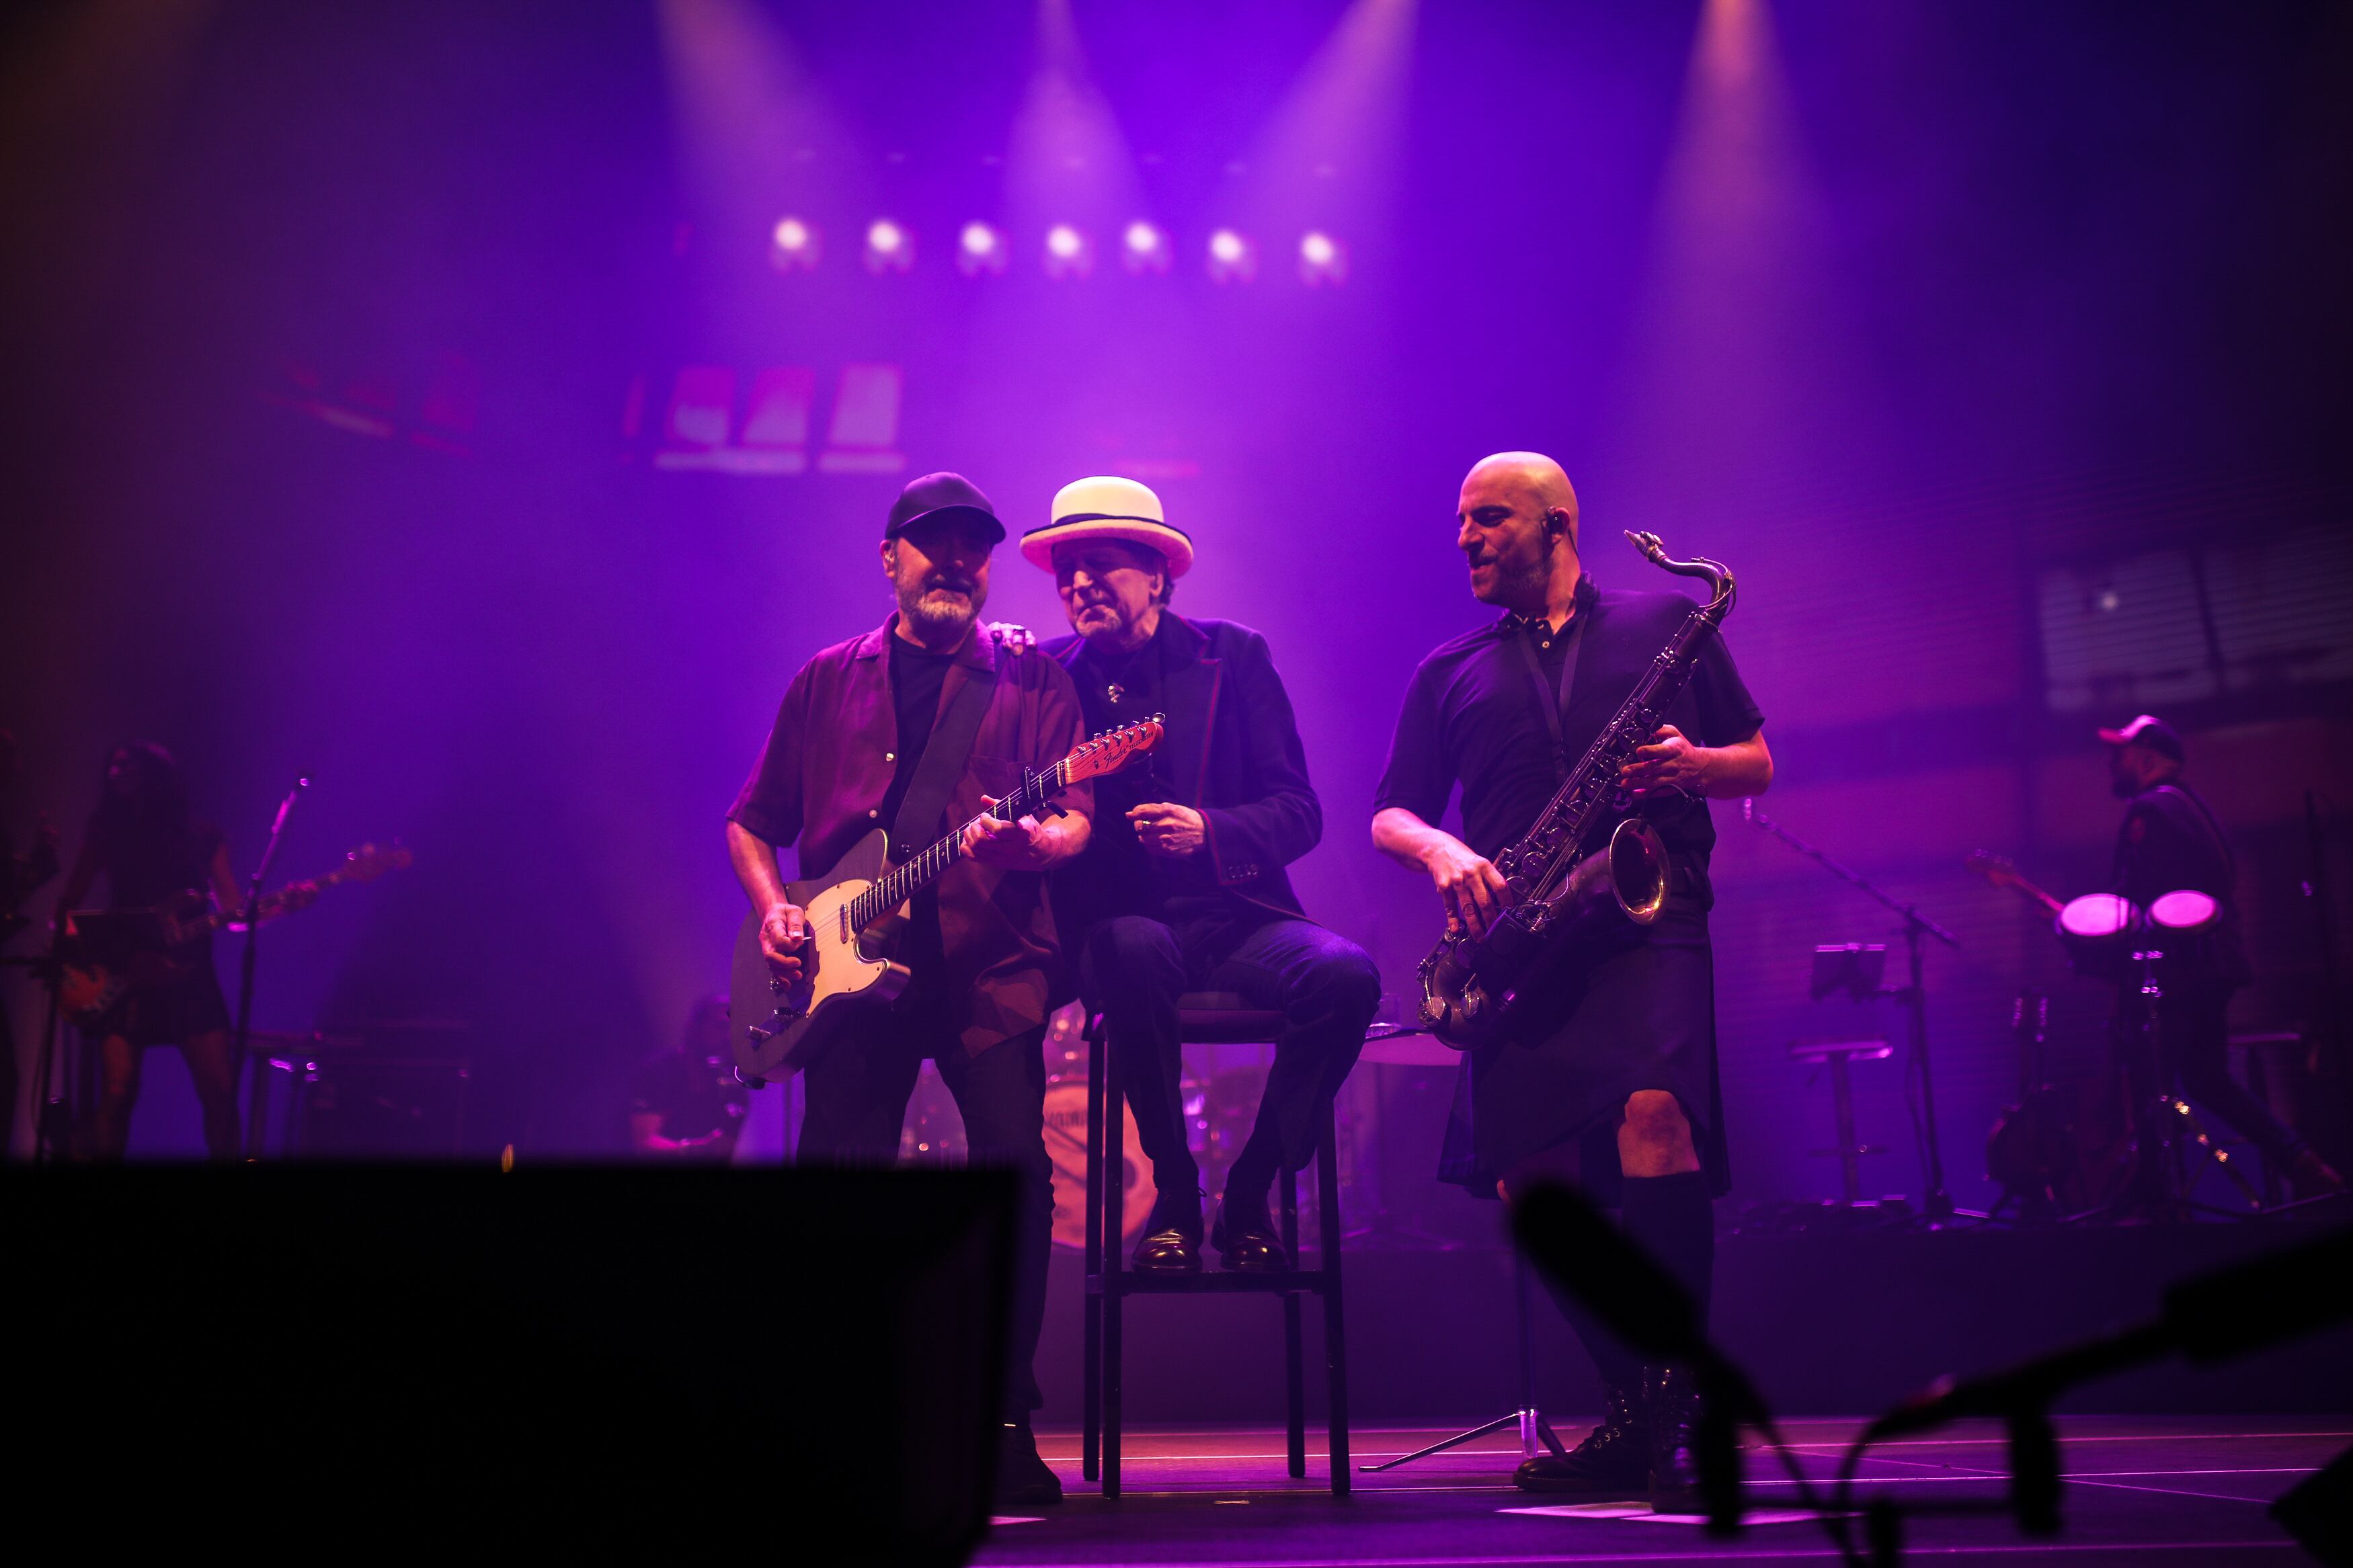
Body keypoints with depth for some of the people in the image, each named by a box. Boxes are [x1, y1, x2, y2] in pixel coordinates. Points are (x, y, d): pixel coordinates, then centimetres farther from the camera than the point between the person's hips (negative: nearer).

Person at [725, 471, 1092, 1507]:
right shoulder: (828, 680, 18)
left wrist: (1028, 844, -24)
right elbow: (750, 824, 21)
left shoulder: (1034, 682, 12)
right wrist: (774, 911, 2)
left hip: (992, 968, -1)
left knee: (1017, 1169, -15)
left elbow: (1076, 821, -1)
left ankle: (1004, 1424, -1)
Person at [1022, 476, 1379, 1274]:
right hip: (1117, 925, -1)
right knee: (1136, 953, -37)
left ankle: (1249, 1195, -8)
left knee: (1347, 975, -28)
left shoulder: (1234, 656, 5)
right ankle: (1174, 1193, -14)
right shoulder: (1046, 676, 7)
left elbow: (1300, 813, 0)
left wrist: (1208, 832, -19)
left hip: (1236, 917, 1)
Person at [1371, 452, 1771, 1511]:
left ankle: (1682, 1402, -15)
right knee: (1532, 1180, -9)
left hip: (1647, 918, -2)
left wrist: (1695, 765, -5)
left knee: (1654, 1115, -29)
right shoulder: (1449, 672, 20)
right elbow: (1389, 815, 18)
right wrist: (1445, 854, -5)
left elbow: (1759, 763, 18)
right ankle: (1634, 1412, 10)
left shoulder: (1665, 623, 16)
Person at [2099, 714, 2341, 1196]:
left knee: (2147, 1085, -5)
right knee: (2208, 1080, 18)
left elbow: (2128, 900, -19)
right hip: (2215, 962, 10)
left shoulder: (2148, 811, -10)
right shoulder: (2192, 805, 20)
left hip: (2176, 969, -10)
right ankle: (2303, 1163, 10)